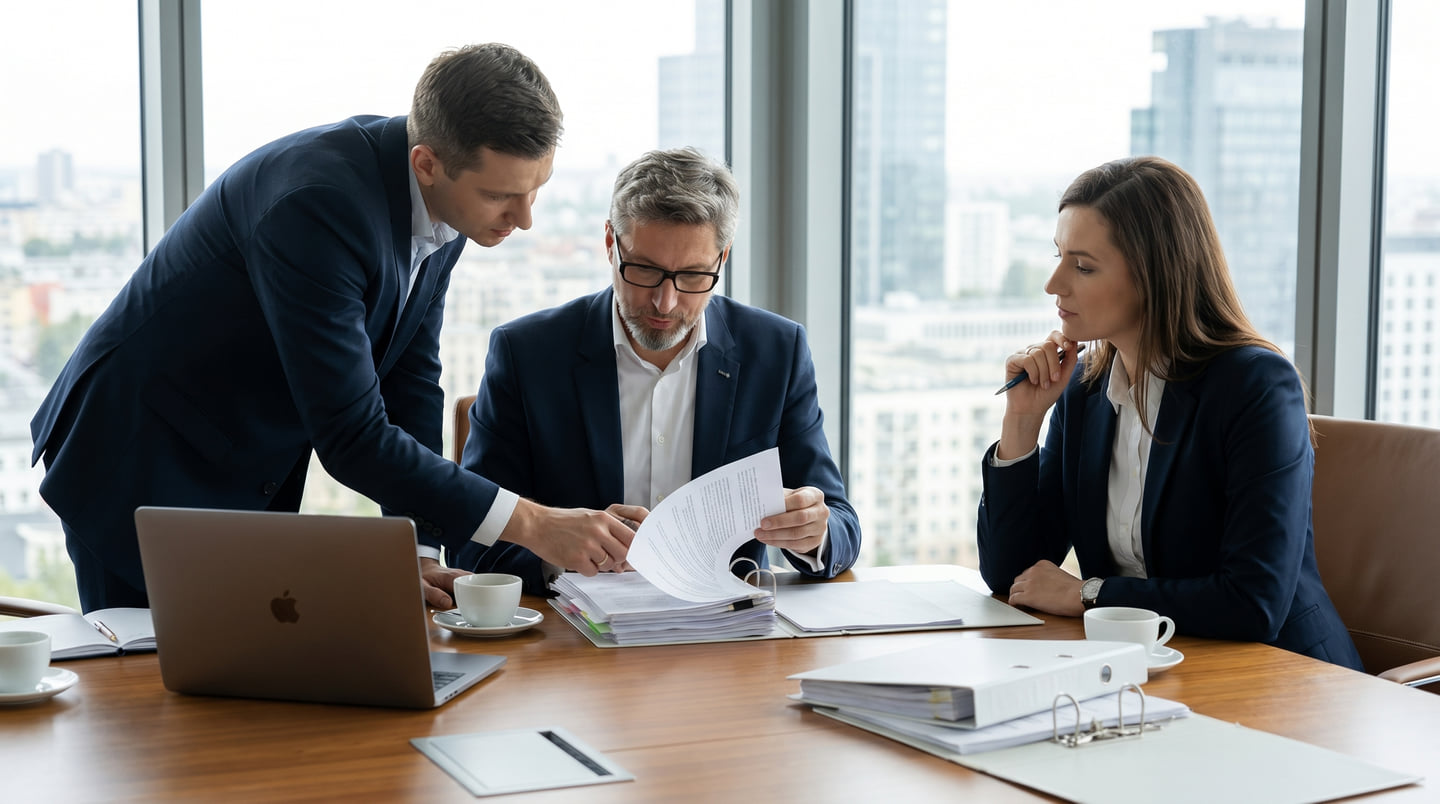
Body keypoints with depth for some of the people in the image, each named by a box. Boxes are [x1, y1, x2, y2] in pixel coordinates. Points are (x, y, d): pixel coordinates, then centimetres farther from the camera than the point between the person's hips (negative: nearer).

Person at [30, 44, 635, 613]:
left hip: (256, 478, 7)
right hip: (140, 462, -7)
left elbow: (410, 383, 0)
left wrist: (415, 553, -7)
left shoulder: (448, 206, -7)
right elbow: (350, 435, -33)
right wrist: (531, 524, -31)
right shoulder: (318, 201, -33)